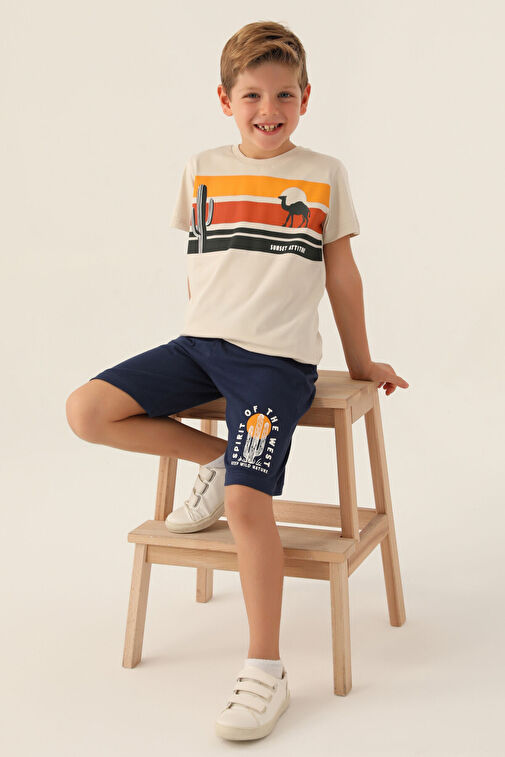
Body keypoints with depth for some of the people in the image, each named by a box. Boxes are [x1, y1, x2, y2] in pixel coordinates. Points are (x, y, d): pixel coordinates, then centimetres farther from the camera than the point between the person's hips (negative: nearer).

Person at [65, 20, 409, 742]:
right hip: (200, 343, 4)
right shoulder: (202, 170, 11)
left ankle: (265, 671, -6)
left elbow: (341, 274, 13)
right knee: (86, 411, -13)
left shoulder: (324, 174, 7)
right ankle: (216, 459, 7)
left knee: (247, 499, -20)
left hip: (278, 358, -4)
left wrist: (362, 362, 18)